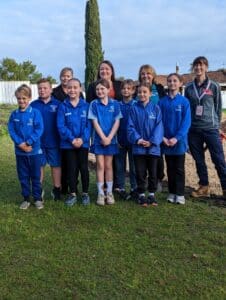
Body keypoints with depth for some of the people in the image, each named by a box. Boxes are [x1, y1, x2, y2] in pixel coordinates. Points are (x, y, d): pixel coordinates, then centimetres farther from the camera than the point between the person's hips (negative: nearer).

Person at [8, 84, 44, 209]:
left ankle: (38, 198, 21)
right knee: (23, 176, 12)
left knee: (35, 176, 8)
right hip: (20, 151, 3)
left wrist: (29, 143, -19)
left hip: (34, 150, -3)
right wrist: (20, 143, -15)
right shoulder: (14, 114, 3)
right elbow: (11, 130, -2)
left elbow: (39, 129, -12)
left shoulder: (35, 112, -7)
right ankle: (26, 199, 24)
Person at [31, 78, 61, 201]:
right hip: (38, 142, 1)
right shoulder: (33, 105, 0)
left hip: (54, 142, -1)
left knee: (56, 165, 10)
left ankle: (56, 189, 25)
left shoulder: (57, 104, -3)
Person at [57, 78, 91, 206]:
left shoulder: (86, 106, 0)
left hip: (83, 143, 0)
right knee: (71, 168, 8)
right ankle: (73, 194, 20)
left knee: (83, 168, 5)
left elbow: (89, 124, -4)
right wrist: (72, 139, -15)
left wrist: (83, 139, -17)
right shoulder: (63, 106, -1)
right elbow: (61, 125, -6)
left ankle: (85, 193, 20)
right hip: (68, 143, 0)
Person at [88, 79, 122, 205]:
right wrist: (103, 137, -13)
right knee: (100, 166, 2)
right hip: (98, 139, 0)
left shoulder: (115, 104, 0)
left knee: (108, 165, 8)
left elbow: (117, 122, -3)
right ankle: (100, 193, 10)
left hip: (111, 139, 1)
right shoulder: (94, 104, -1)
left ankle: (109, 192, 17)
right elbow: (95, 122, -5)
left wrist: (109, 138, -12)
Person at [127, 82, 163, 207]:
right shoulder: (134, 108, 0)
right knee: (140, 172, 8)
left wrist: (152, 141, -15)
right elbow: (130, 127, -3)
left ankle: (152, 194, 25)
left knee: (153, 172, 11)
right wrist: (137, 139, -17)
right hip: (138, 147, 0)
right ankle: (141, 195, 21)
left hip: (153, 147, 0)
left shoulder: (155, 108, -1)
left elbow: (159, 126, -5)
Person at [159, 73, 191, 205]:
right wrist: (163, 137, -11)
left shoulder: (184, 101, -4)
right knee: (170, 168, 11)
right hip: (166, 141, 2)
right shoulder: (162, 102, 2)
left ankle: (180, 194, 12)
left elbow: (186, 122, -8)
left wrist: (176, 138, -17)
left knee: (179, 168, 5)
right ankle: (172, 192, 21)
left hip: (179, 140, -2)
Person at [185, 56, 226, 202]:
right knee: (199, 160, 10)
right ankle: (204, 187, 22)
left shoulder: (214, 86, 1)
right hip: (194, 130, 3)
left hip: (211, 129, -3)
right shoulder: (189, 87, 7)